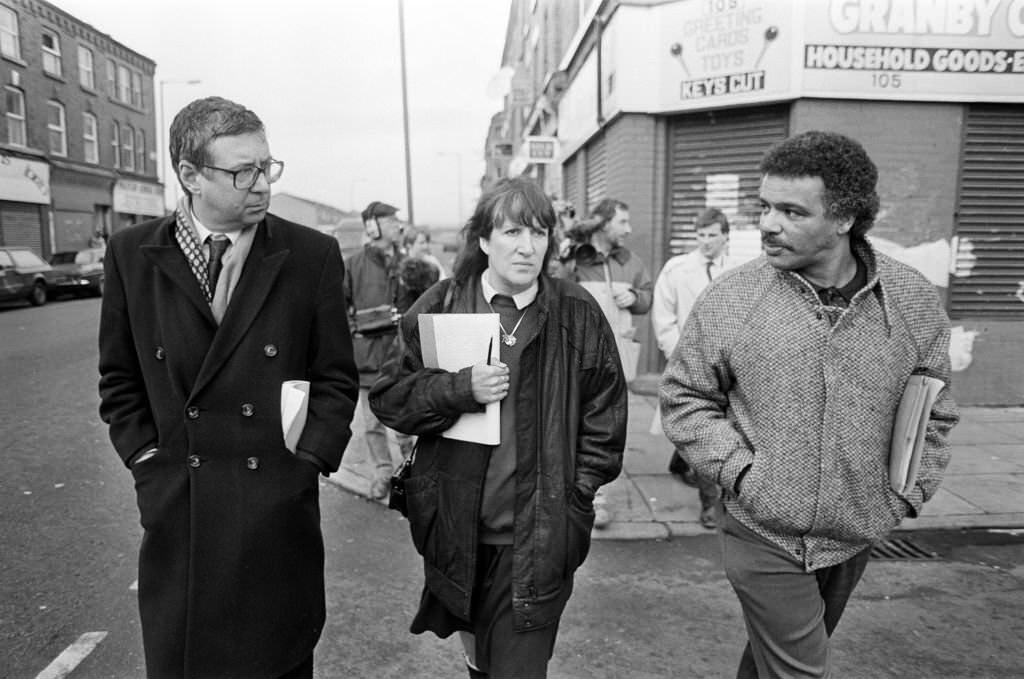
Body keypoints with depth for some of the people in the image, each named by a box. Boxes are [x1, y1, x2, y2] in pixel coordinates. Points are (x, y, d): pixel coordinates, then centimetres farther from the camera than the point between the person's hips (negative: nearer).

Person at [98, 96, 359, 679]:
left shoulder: (313, 255, -3)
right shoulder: (132, 254, 1)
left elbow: (337, 377, 0)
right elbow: (120, 380, 8)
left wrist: (307, 461, -7)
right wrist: (147, 462, 0)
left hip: (279, 508, -1)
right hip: (176, 513, 2)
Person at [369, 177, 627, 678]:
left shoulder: (577, 314, -4)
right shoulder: (440, 307, -2)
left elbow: (604, 415, 3)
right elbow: (387, 397, -3)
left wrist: (576, 495, -4)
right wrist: (460, 389, -18)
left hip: (539, 535, -1)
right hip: (454, 526, 2)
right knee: (472, 638, 24)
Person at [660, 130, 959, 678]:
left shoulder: (913, 300, -6)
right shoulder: (729, 296, -14)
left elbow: (933, 411, 7)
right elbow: (683, 396, -5)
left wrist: (909, 491, 0)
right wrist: (737, 468, -14)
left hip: (856, 536, 3)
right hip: (764, 535, -3)